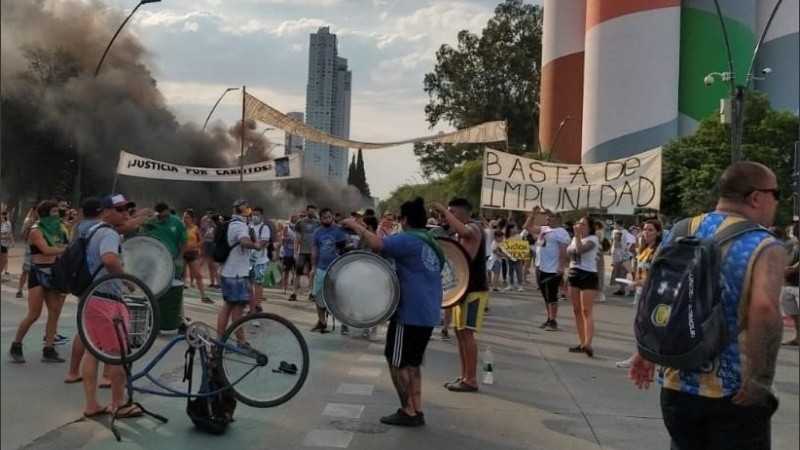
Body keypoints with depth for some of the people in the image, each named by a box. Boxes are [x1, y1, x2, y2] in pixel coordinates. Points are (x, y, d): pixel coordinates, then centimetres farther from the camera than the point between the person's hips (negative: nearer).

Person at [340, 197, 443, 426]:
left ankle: (408, 412, 4)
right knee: (412, 363, 16)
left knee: (397, 362, 1)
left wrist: (356, 225, -15)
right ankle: (416, 411, 16)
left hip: (409, 312, -9)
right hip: (428, 313, 9)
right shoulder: (432, 243, 16)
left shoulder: (407, 239, -14)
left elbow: (377, 243, -29)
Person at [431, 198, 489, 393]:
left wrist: (444, 211, -30)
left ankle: (471, 380, -6)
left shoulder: (473, 227, -13)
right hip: (463, 287, 10)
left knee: (467, 332, -10)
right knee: (460, 332, 11)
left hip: (475, 289, -10)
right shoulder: (463, 231, 17)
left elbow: (462, 231, -39)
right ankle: (464, 376, 18)